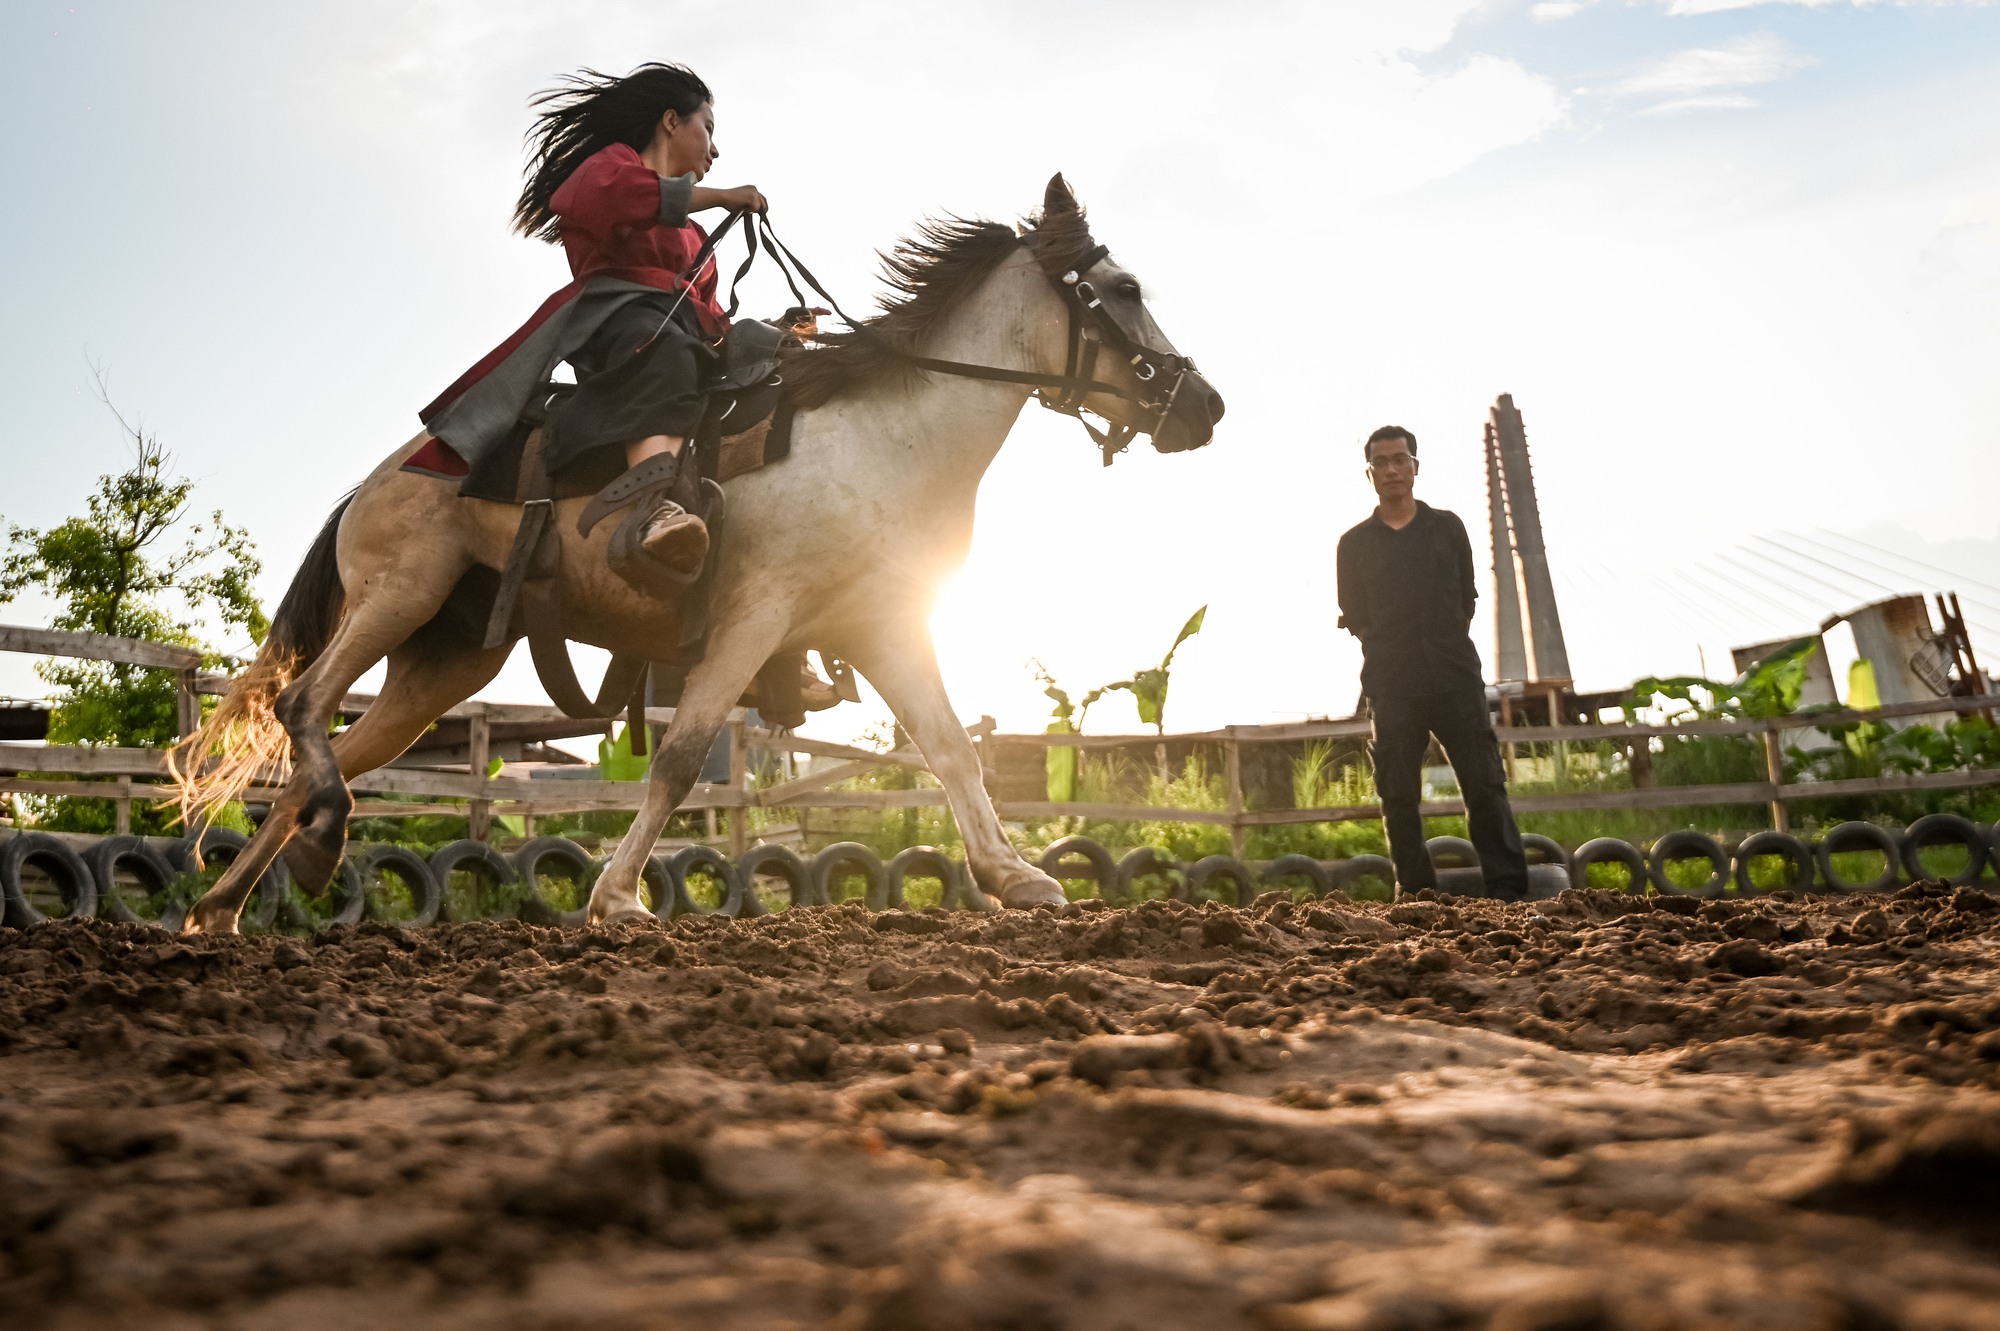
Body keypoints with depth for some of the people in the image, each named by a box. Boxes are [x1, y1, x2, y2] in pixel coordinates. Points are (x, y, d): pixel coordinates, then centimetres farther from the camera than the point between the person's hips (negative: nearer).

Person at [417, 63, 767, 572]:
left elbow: (708, 310, 29)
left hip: (686, 329, 8)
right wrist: (720, 197, -4)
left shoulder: (693, 233, 40)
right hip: (616, 309, -7)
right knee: (665, 357, -41)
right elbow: (606, 194, -8)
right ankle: (656, 506, -66)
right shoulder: (616, 161, 18)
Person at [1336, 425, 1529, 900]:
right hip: (1392, 688, 0)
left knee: (1485, 785, -5)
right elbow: (1354, 618, 8)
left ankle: (1509, 891, -3)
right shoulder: (1355, 544, 10)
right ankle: (1417, 896, 4)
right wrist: (1393, 657, -1)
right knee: (1399, 797, -2)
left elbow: (1465, 601, 12)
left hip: (1455, 678, 0)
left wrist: (1446, 649, 3)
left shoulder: (1447, 527, 12)